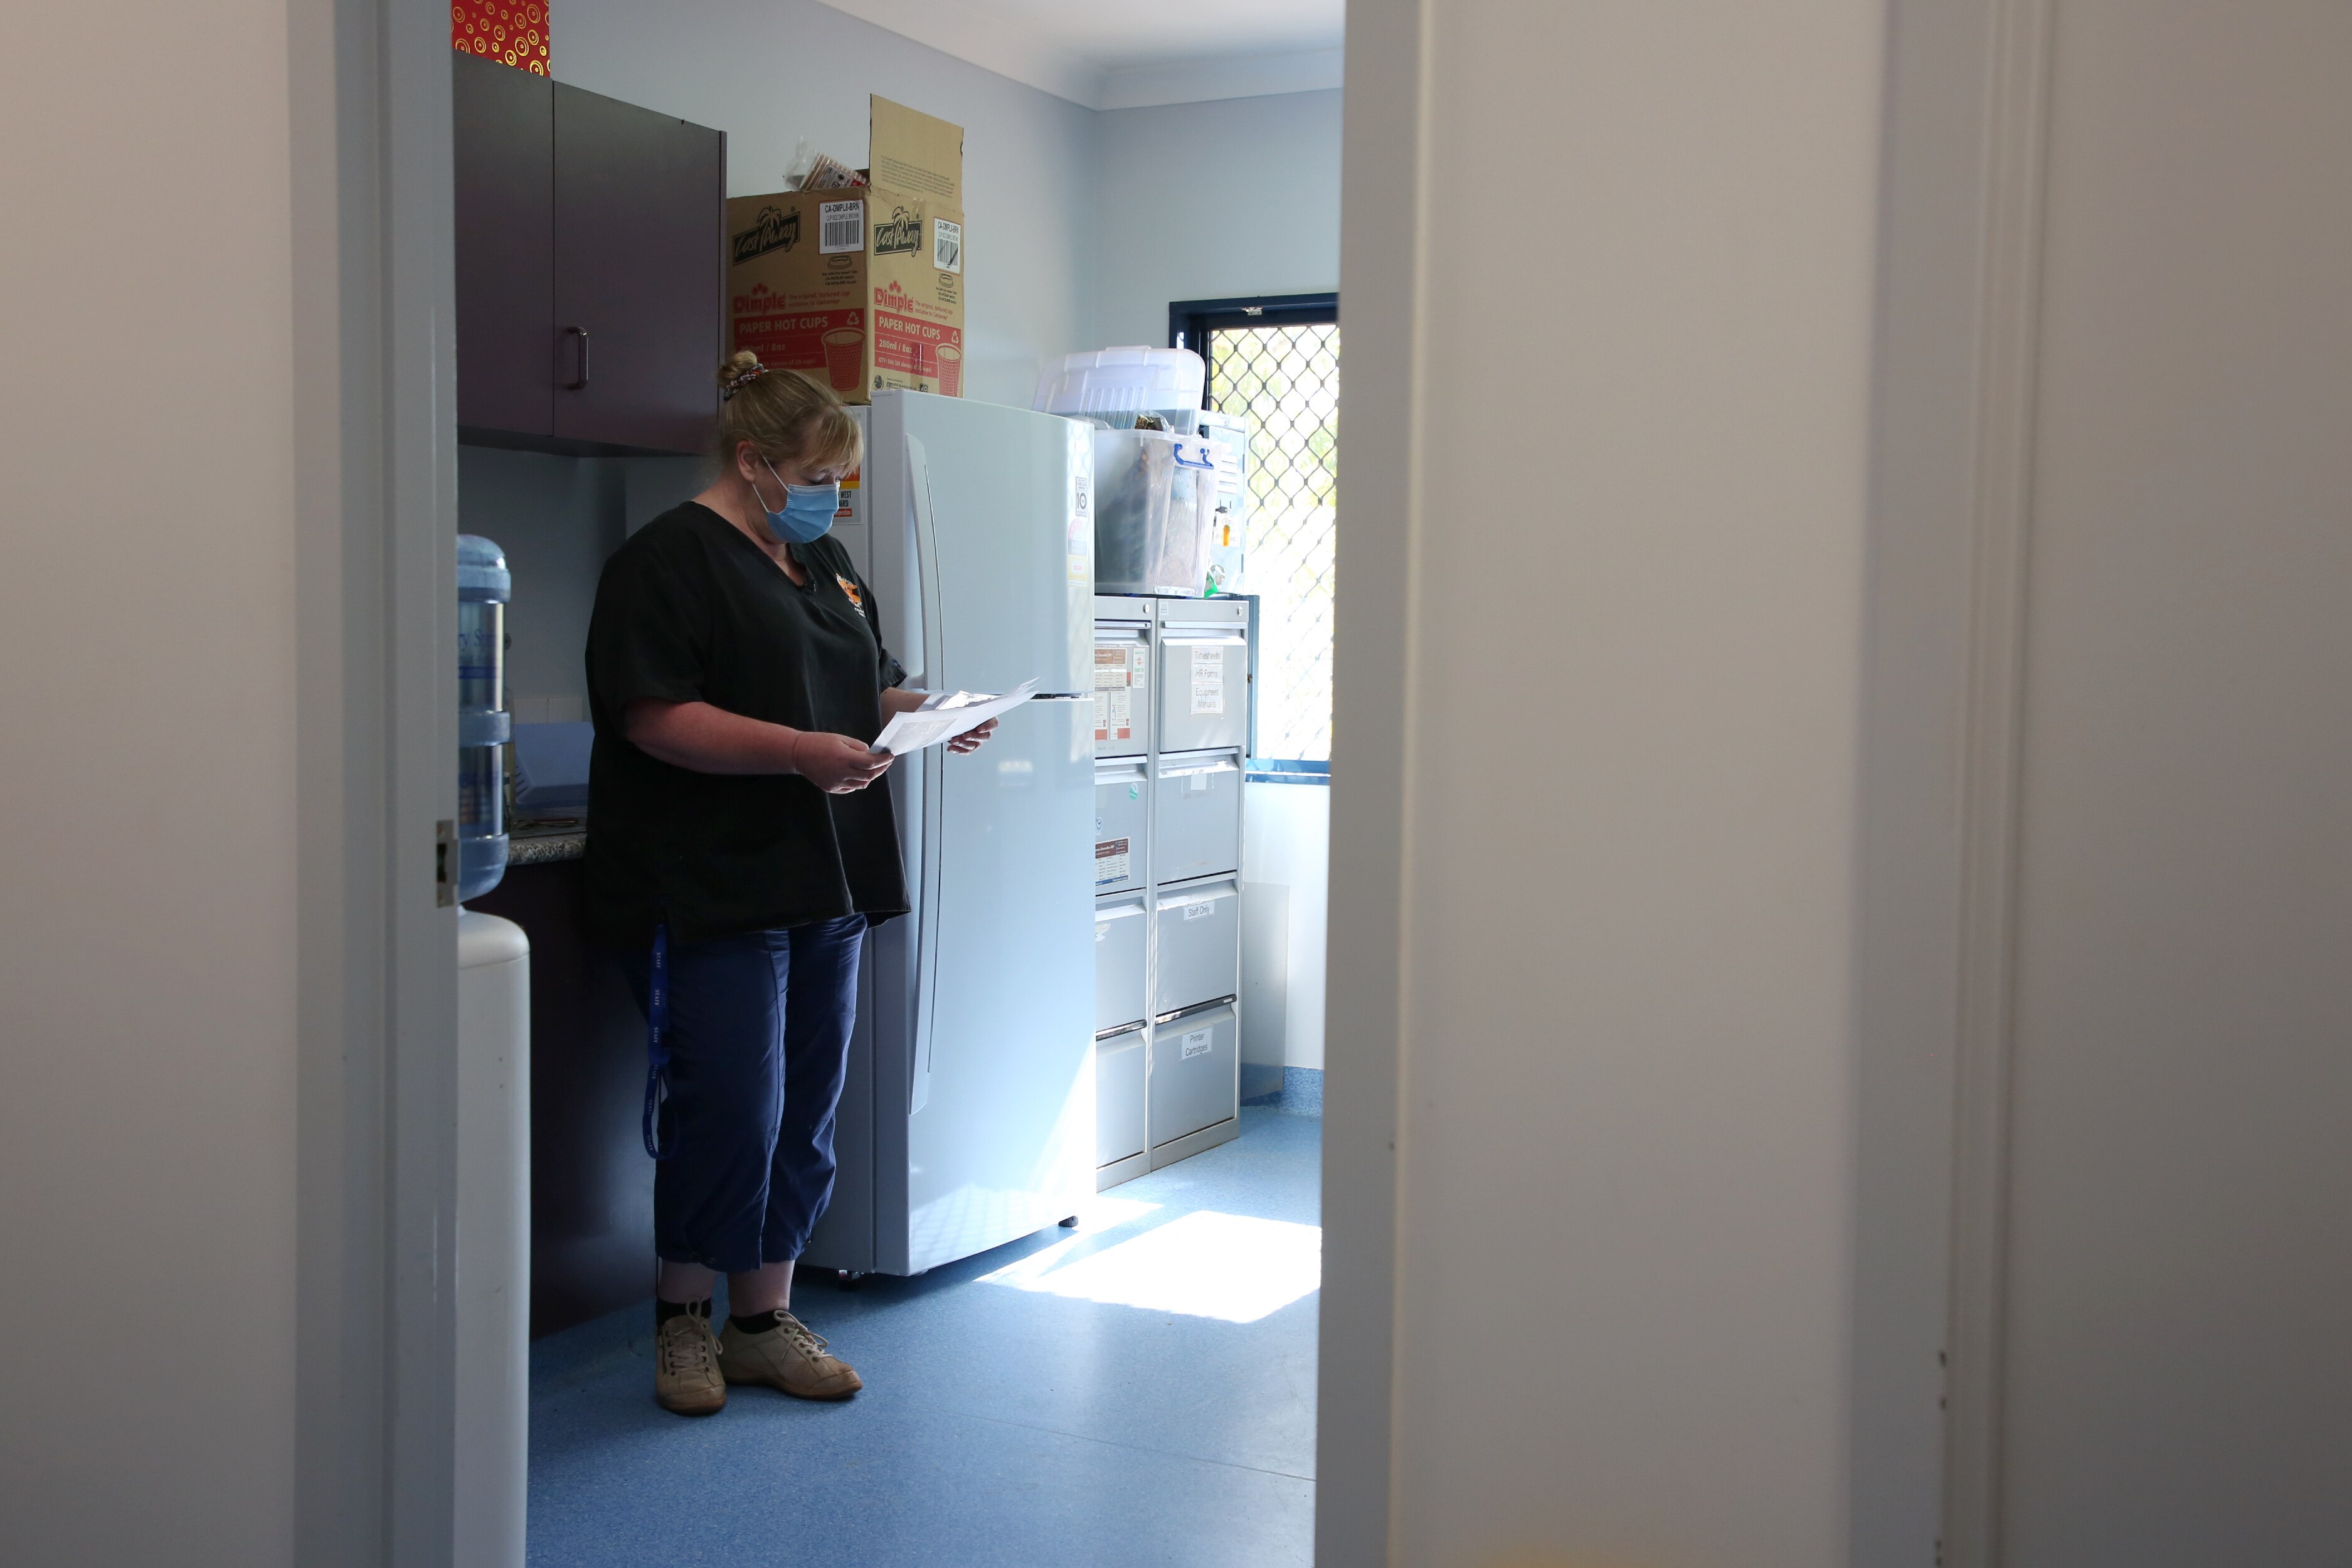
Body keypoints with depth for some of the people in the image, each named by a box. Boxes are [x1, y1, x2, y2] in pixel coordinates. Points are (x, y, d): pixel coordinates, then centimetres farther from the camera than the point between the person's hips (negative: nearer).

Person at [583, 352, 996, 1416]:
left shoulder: (826, 563, 19)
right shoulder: (668, 558, -8)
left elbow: (869, 691, 26)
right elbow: (655, 717, -18)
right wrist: (800, 752, -24)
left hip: (824, 885, 8)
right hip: (709, 889, -8)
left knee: (805, 1114, 10)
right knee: (730, 1110, -6)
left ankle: (765, 1317, 21)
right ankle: (683, 1316, 14)